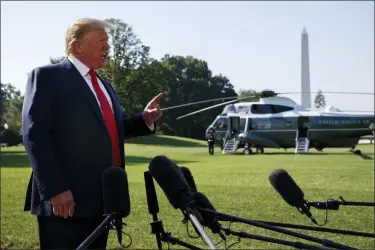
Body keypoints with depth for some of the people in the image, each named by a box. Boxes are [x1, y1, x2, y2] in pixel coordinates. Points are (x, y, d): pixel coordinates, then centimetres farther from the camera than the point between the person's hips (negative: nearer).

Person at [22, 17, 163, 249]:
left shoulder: (104, 85, 21)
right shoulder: (47, 76, -5)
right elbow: (35, 135, -13)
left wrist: (144, 119, 6)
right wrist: (56, 189, -20)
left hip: (102, 198, 8)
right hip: (64, 200, -8)